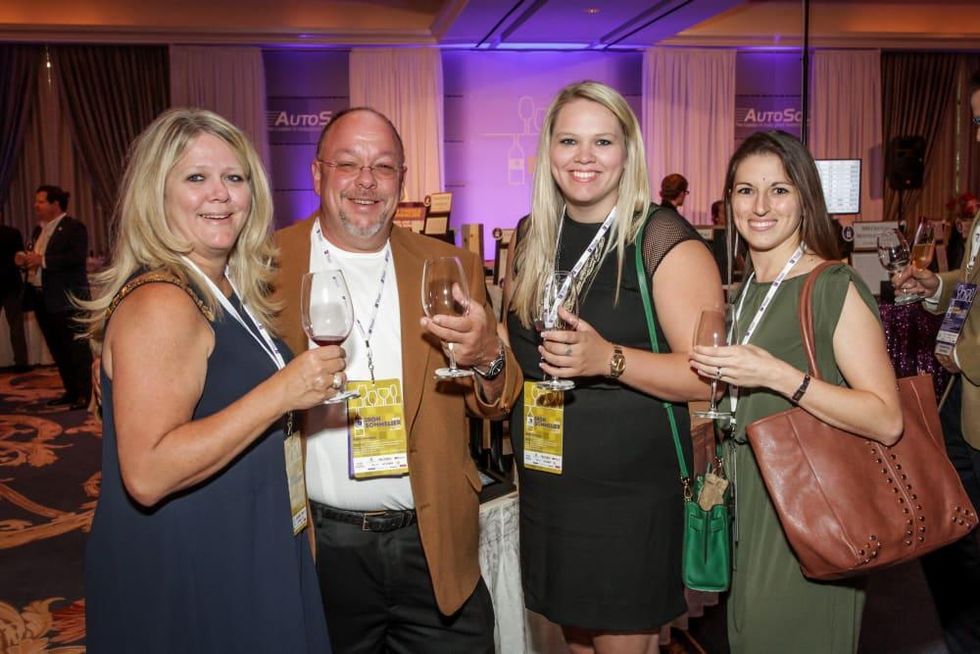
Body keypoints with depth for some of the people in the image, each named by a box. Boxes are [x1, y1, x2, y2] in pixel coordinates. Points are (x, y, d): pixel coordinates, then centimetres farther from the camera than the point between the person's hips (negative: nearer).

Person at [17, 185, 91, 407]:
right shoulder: (39, 230, 19)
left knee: (76, 347, -5)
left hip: (67, 299, -9)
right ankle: (71, 391, 20)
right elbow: (36, 260, 25)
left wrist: (42, 260, -21)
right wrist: (26, 260, 3)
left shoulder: (74, 227, -8)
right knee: (57, 349, 11)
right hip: (42, 298, 9)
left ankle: (85, 393, 0)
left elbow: (78, 256, -21)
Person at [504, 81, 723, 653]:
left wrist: (609, 358, -30)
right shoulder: (533, 237, 6)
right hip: (544, 486, 6)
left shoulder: (664, 240, -12)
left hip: (631, 498, -6)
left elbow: (709, 375, -17)